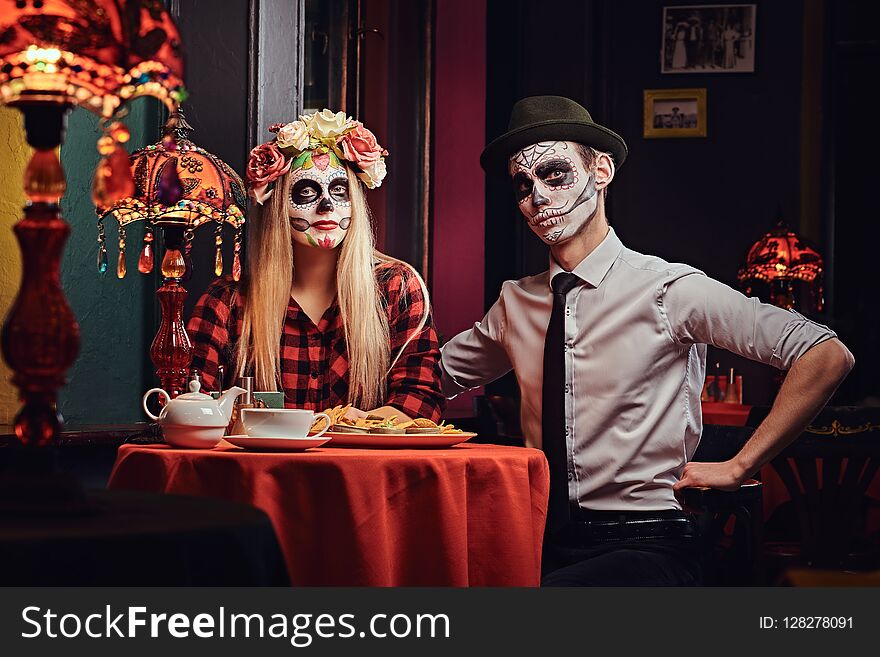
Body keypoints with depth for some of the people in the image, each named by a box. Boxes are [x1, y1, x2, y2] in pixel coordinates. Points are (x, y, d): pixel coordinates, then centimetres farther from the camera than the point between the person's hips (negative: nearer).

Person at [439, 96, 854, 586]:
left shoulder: (668, 291, -5)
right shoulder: (516, 303, 13)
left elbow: (828, 357, -10)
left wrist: (738, 467, -9)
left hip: (644, 546, -5)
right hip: (544, 542, 6)